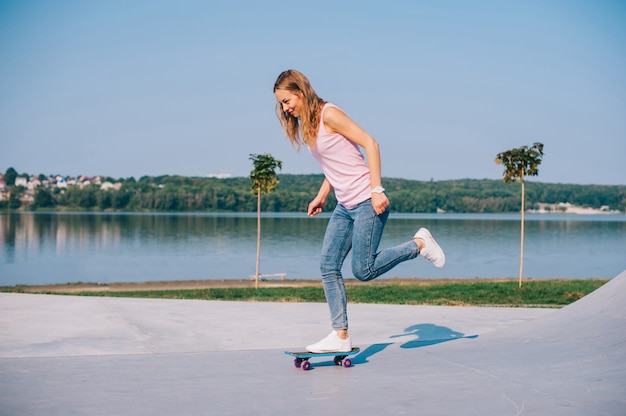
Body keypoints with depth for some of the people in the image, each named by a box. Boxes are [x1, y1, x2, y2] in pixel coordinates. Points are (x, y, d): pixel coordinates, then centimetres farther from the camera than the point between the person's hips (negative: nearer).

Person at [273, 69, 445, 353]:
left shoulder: (328, 114, -12)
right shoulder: (304, 125, 14)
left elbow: (370, 144, -16)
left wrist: (377, 190, -22)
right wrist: (321, 196, 12)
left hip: (367, 202, -9)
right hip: (344, 206, 9)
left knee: (363, 270, -8)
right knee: (328, 266, 1)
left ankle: (419, 244, 11)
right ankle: (340, 336, 5)